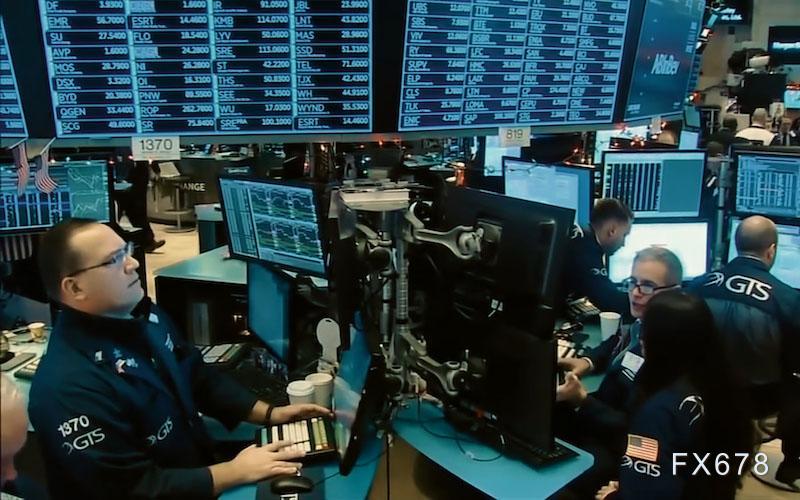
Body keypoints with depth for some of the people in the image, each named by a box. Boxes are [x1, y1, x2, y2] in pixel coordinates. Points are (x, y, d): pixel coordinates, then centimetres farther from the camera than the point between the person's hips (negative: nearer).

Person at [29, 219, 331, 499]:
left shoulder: (145, 316, 0)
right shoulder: (69, 388, -27)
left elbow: (200, 379, 11)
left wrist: (269, 414, 2)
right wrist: (237, 472, -21)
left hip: (200, 469, 7)